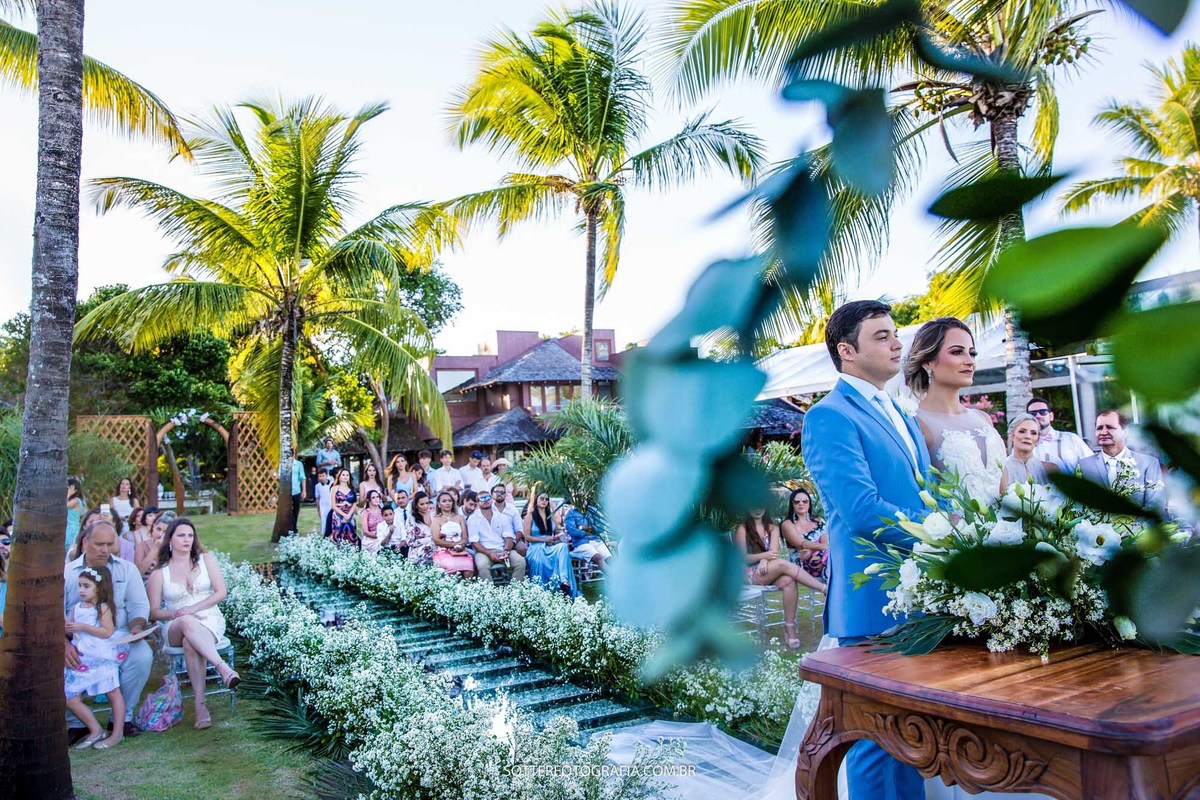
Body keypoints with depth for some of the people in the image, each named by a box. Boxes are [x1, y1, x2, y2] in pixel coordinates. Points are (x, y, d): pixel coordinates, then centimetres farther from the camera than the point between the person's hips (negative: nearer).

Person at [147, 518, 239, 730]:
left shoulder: (206, 559, 9)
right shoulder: (159, 573, 10)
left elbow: (221, 592, 2)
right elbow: (154, 611, 7)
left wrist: (193, 608, -11)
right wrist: (174, 614, -14)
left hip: (209, 620, 0)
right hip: (175, 627, 0)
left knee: (190, 643, -37)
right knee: (187, 622, -39)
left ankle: (200, 704, -43)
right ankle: (223, 668, -52)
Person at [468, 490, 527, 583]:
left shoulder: (503, 517, 12)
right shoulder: (473, 519, 3)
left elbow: (509, 537, 4)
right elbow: (474, 542, -5)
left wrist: (506, 551, -17)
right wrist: (489, 554, -19)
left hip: (502, 550, 3)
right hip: (484, 551, -3)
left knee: (521, 561, -24)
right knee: (482, 566, -36)